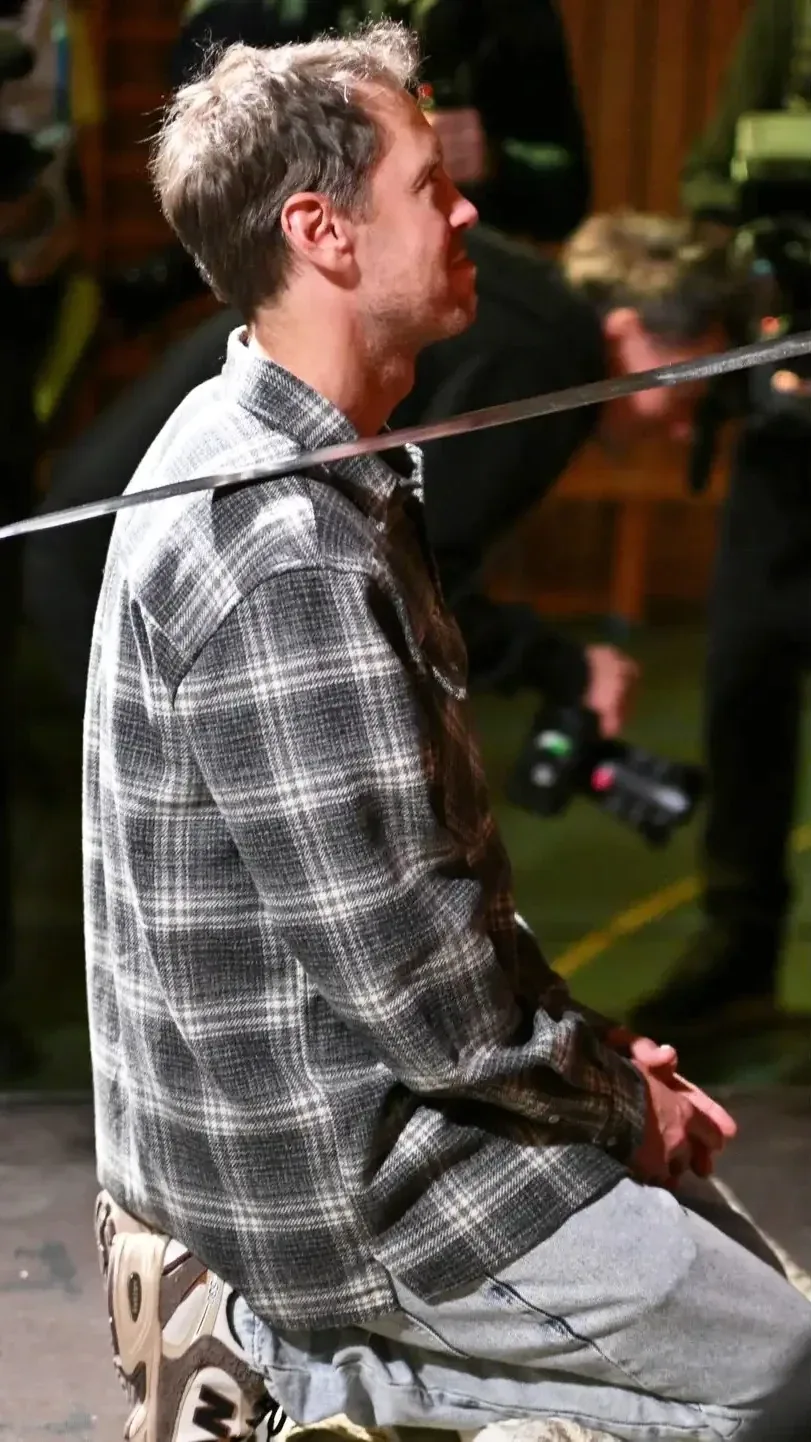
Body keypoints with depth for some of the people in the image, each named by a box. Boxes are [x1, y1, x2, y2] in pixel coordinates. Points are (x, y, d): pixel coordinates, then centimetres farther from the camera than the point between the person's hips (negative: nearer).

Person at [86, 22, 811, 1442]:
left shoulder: (234, 446, 6)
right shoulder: (285, 550, -27)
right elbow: (412, 971, -25)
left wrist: (592, 1050, 7)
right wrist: (612, 1096, -9)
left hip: (249, 1100, 9)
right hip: (333, 1180, -9)